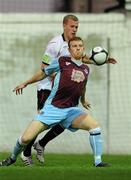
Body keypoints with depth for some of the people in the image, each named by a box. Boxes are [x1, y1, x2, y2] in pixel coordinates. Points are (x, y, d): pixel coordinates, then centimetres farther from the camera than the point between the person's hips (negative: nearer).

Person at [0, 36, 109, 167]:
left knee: (94, 126, -21)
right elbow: (43, 73, 12)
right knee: (26, 138, -9)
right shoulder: (62, 62, -3)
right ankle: (13, 157, 22)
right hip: (53, 108, -3)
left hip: (71, 110, 3)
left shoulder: (86, 69, 9)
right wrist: (25, 83, 21)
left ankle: (98, 162, -13)